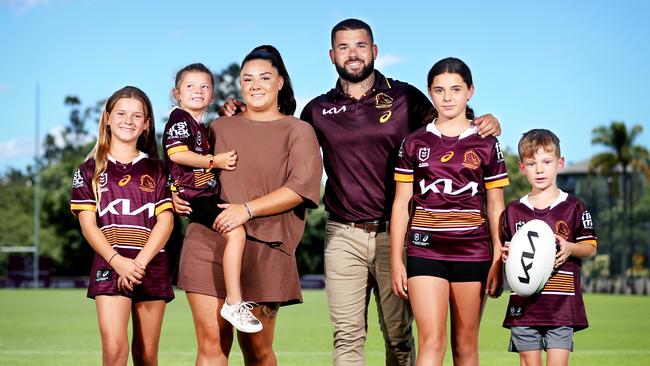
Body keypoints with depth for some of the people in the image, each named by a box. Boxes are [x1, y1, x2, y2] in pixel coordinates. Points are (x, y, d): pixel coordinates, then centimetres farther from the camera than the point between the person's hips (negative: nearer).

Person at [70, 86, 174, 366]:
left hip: (152, 265, 2)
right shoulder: (90, 170, 9)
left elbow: (165, 221, 3)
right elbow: (87, 224, 0)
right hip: (109, 265, -2)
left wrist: (140, 262, -12)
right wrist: (118, 261, -15)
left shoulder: (156, 170, 12)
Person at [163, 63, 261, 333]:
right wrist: (214, 161, -18)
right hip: (192, 196, -11)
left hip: (207, 195, 11)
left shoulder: (202, 127, 22)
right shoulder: (179, 119, -6)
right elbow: (177, 154, -20)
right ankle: (233, 303, -26)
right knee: (236, 231, -24)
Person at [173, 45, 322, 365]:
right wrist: (178, 195, 7)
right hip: (209, 241, 2)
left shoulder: (299, 132, 6)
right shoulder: (220, 128, 17)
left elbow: (300, 188, -7)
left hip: (264, 249, -2)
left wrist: (248, 209, -16)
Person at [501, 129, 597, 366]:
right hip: (524, 303, 2)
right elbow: (506, 251, 18)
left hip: (562, 302, -2)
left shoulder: (574, 208, 2)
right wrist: (505, 254, -4)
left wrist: (570, 248, -15)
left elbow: (591, 248, 4)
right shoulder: (513, 211, 9)